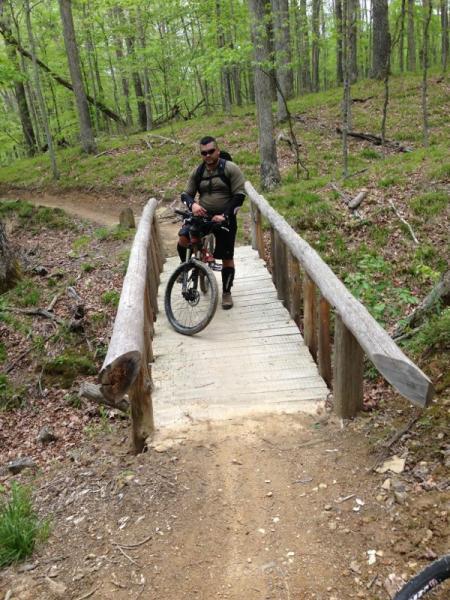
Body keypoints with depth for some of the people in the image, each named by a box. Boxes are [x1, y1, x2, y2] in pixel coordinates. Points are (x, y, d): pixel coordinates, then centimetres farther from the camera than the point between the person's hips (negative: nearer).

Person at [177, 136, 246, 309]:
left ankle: (226, 292, 20)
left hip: (225, 219, -3)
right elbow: (186, 194, 7)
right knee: (183, 238, -21)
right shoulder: (197, 172, 5)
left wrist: (225, 215, -21)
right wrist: (192, 205, -17)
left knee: (227, 258, 2)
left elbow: (239, 196, -11)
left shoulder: (230, 169, -7)